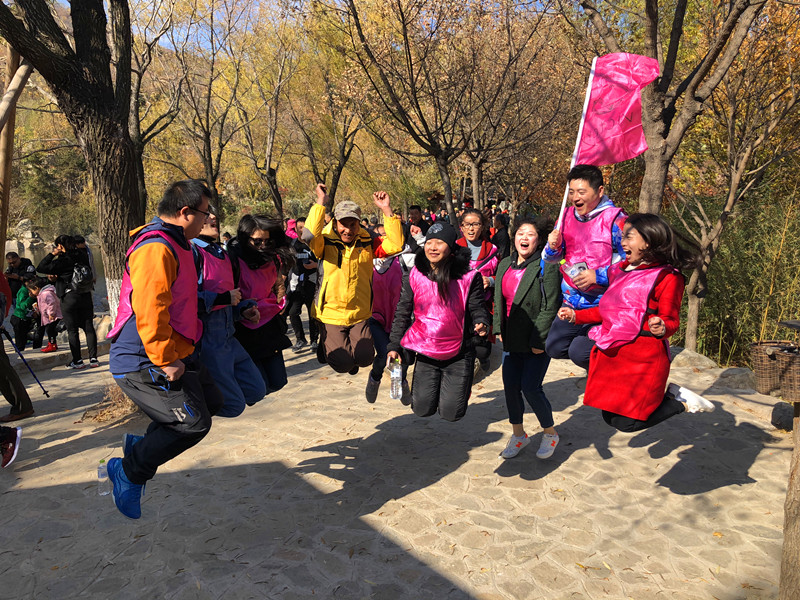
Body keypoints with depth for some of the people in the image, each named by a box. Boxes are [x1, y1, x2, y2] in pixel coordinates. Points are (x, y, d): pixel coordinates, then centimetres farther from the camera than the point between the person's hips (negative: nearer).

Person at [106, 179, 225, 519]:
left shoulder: (174, 245, 15)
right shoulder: (156, 249, -21)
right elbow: (149, 313, -28)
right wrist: (166, 361, -22)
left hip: (169, 355, 11)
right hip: (142, 363, -11)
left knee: (210, 401, 11)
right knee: (194, 422, -12)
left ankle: (144, 443, 23)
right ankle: (128, 472, 6)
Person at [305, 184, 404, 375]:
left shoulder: (367, 243, 0)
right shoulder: (325, 242, -8)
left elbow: (396, 245, -11)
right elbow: (310, 236, -30)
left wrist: (387, 210, -16)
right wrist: (320, 202, -27)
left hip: (359, 315, 3)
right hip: (331, 315, -3)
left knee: (365, 358, -7)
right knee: (343, 364, -7)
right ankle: (326, 344, 25)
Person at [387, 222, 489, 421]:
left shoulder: (468, 277, -10)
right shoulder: (415, 276, -4)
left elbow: (478, 308, -4)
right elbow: (402, 313, 3)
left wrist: (481, 324, -28)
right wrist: (394, 346, 0)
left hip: (458, 354, -2)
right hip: (425, 352, 2)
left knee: (451, 413, -2)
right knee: (422, 409, 3)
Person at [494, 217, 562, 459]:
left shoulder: (547, 266, -11)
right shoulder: (505, 265, 9)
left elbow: (550, 307, -15)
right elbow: (499, 300, 17)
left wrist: (539, 340, -17)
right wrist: (499, 328, 8)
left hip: (537, 341, -6)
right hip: (512, 339, 6)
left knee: (530, 388, -7)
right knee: (510, 386, 7)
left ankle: (550, 433, 19)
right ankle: (518, 434, 28)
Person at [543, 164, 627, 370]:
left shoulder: (615, 218, -14)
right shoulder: (567, 215, 5)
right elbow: (551, 258, 12)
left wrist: (598, 276, -22)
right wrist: (553, 246, -12)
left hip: (604, 304, -6)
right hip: (572, 302, 7)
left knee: (580, 353, -14)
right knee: (555, 348, 6)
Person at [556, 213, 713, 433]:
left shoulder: (667, 277, -9)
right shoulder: (621, 270, 12)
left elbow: (671, 320, -7)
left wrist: (661, 328, -30)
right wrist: (576, 315, 17)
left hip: (642, 357, -8)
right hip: (612, 355, 8)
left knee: (626, 423, -6)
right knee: (611, 417, 14)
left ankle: (681, 401, 13)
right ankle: (666, 394, 27)